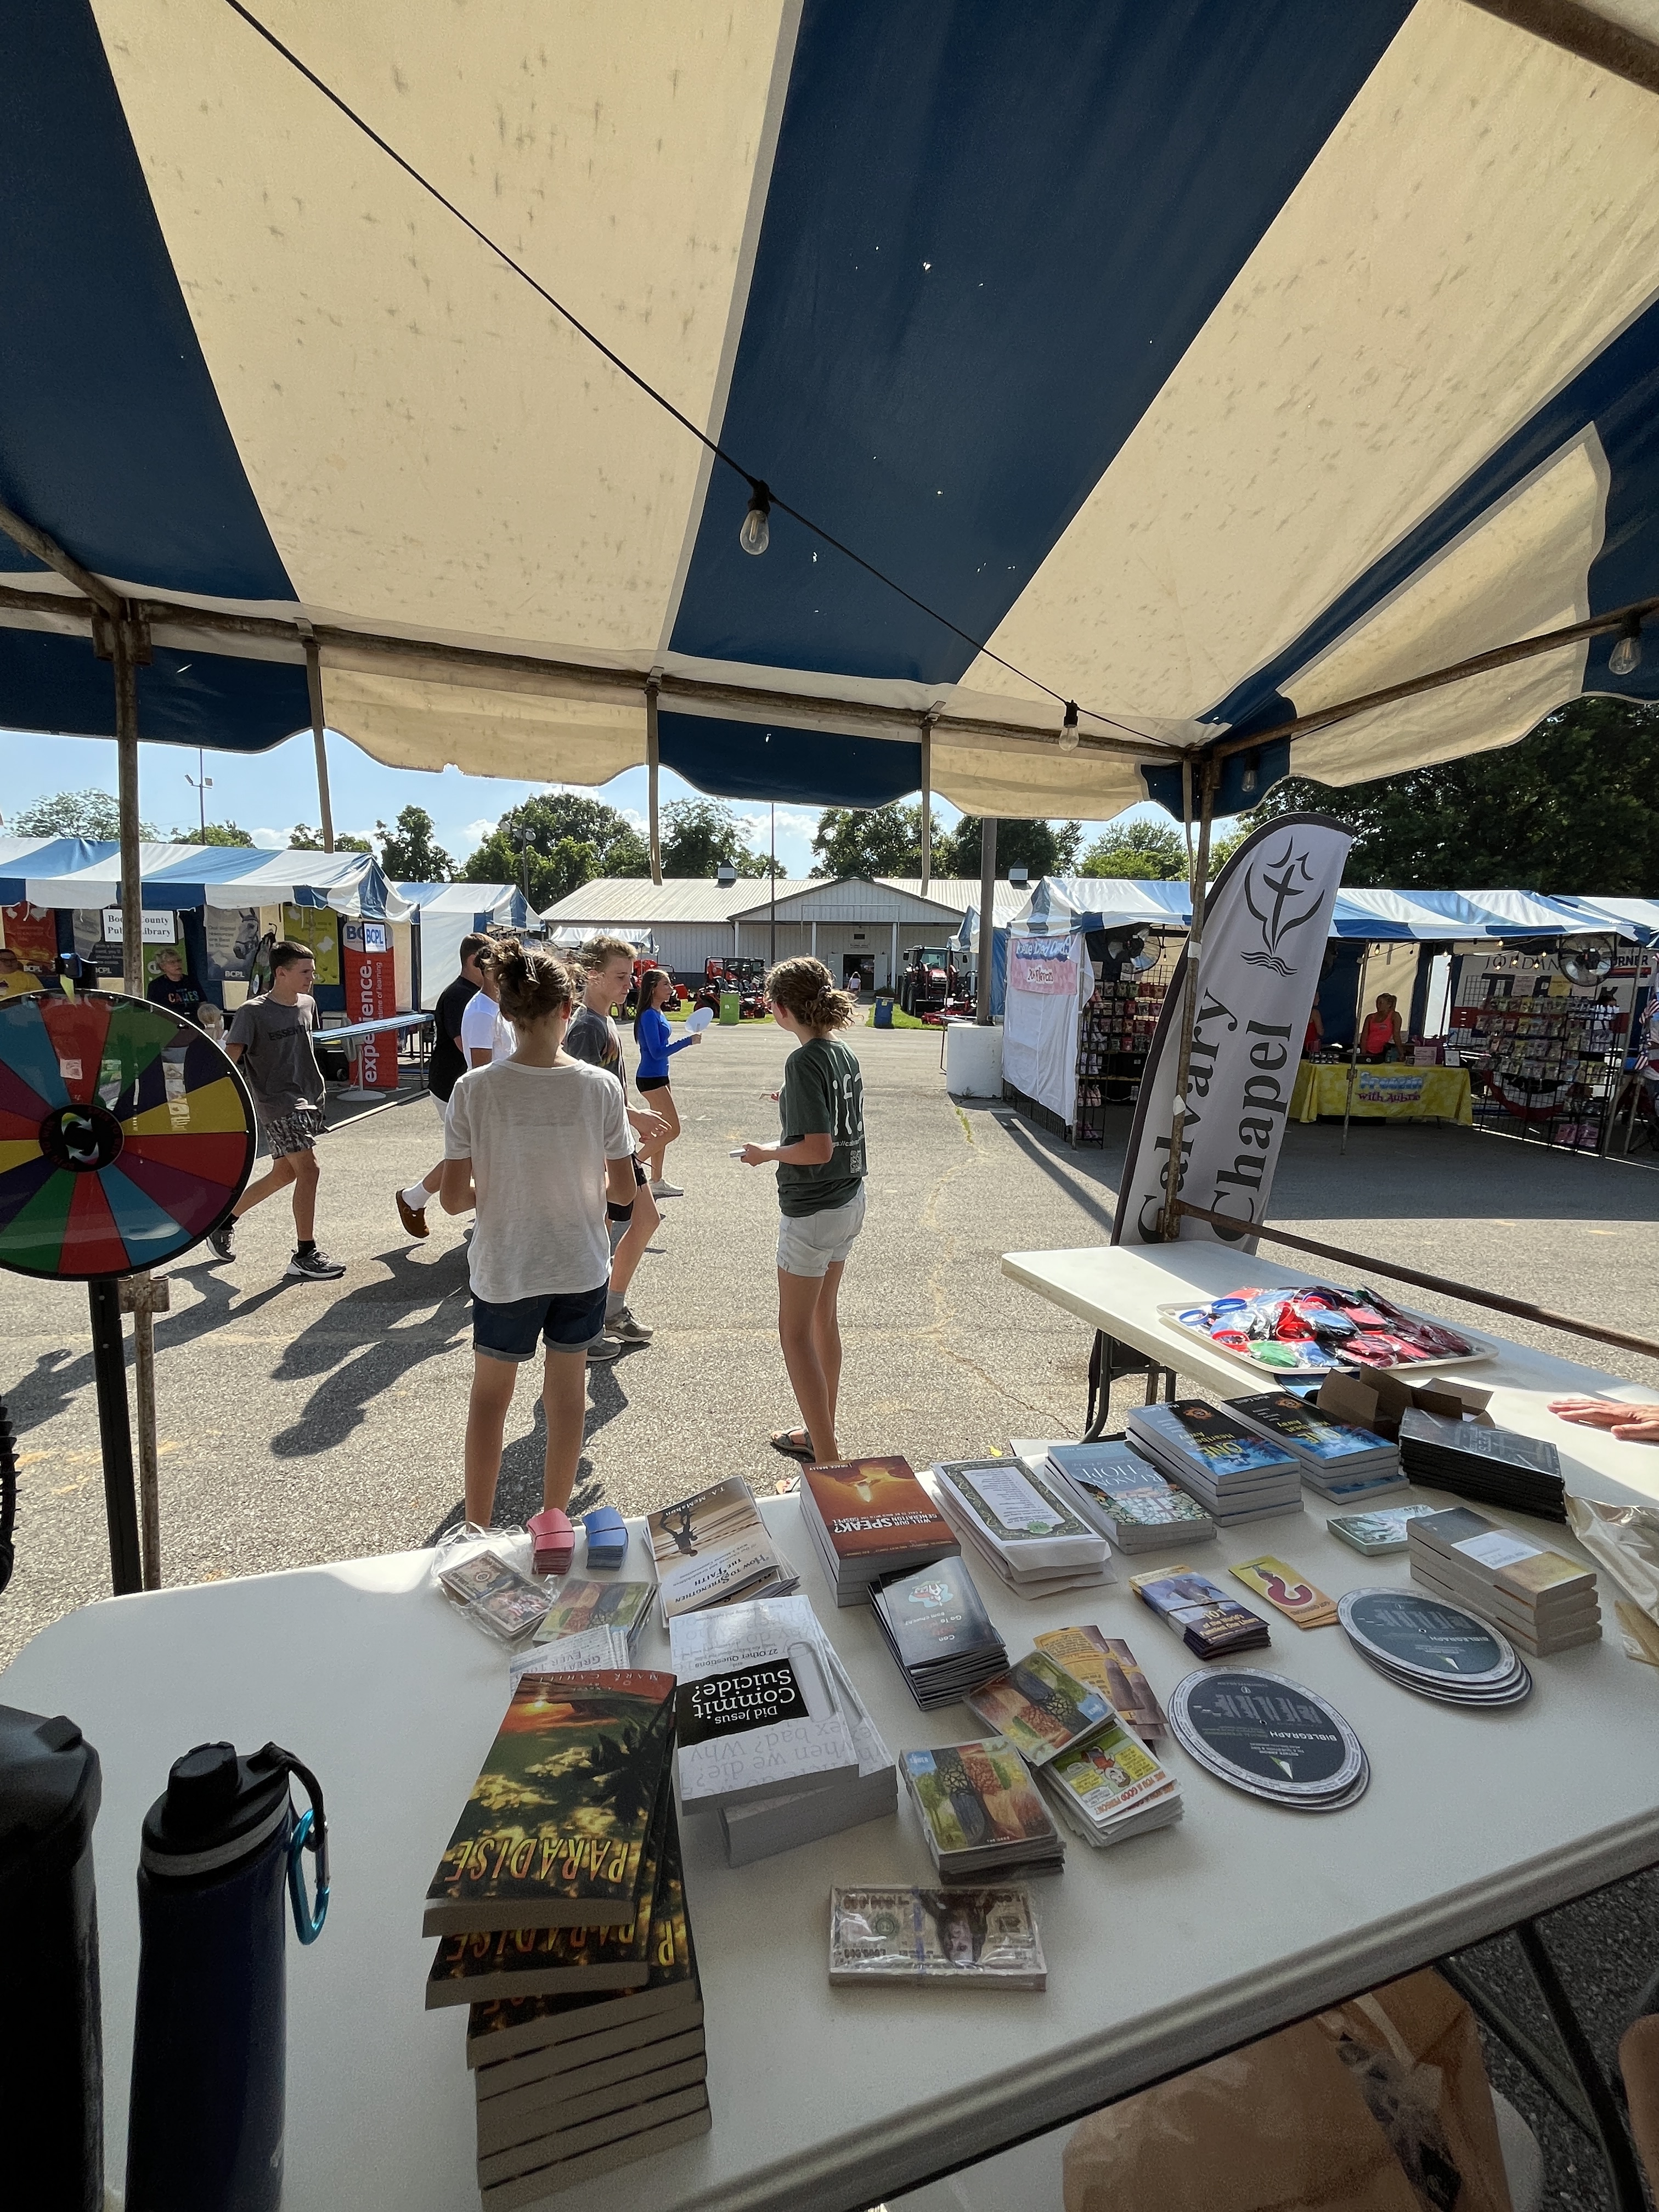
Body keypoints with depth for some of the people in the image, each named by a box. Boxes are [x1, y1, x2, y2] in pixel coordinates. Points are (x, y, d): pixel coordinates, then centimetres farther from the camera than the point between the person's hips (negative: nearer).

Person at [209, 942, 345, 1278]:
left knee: (284, 1173, 16)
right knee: (308, 1169, -13)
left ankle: (224, 1221, 37)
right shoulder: (253, 1011, -12)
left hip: (309, 1099, 8)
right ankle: (305, 1255, -2)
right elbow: (231, 1057, -18)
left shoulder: (307, 1005, 8)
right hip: (278, 1103, -8)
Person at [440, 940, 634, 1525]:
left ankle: (478, 1530, 33)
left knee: (489, 1396, 20)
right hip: (581, 1269, 1)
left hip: (503, 1273, -1)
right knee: (566, 1392, 19)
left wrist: (495, 1189, 8)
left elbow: (453, 1198, -12)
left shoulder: (474, 1089, -16)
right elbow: (623, 1190, -6)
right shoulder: (601, 1087, -13)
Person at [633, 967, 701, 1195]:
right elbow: (657, 1052, -21)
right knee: (672, 1130, -8)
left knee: (662, 1131, 14)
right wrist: (687, 1041, -18)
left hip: (659, 1078, 10)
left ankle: (657, 1181, 22)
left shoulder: (658, 1014, 12)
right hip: (651, 1079, -10)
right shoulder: (649, 1015, -17)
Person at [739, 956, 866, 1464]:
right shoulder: (844, 1054, 4)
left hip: (813, 1211, -9)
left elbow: (818, 1150, -26)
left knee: (795, 1333, 3)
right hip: (850, 1200, 9)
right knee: (823, 1317, 20)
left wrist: (766, 1153, -10)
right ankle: (820, 1432, 35)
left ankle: (828, 1460, 9)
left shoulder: (804, 1061, -21)